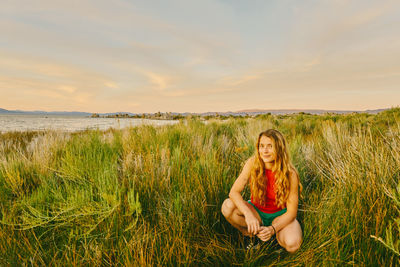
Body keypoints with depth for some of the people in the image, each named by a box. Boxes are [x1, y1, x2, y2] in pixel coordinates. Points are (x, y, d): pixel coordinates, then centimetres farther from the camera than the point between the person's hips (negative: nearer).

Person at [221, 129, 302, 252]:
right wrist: (248, 214, -37)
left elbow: (292, 212, -18)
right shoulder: (252, 163, -20)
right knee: (227, 206, -27)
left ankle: (275, 234, 4)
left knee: (292, 244, -31)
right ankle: (251, 234, -1)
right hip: (256, 211, 2)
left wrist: (272, 229, -33)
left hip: (280, 215, -1)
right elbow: (234, 192, -21)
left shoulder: (290, 174, -23)